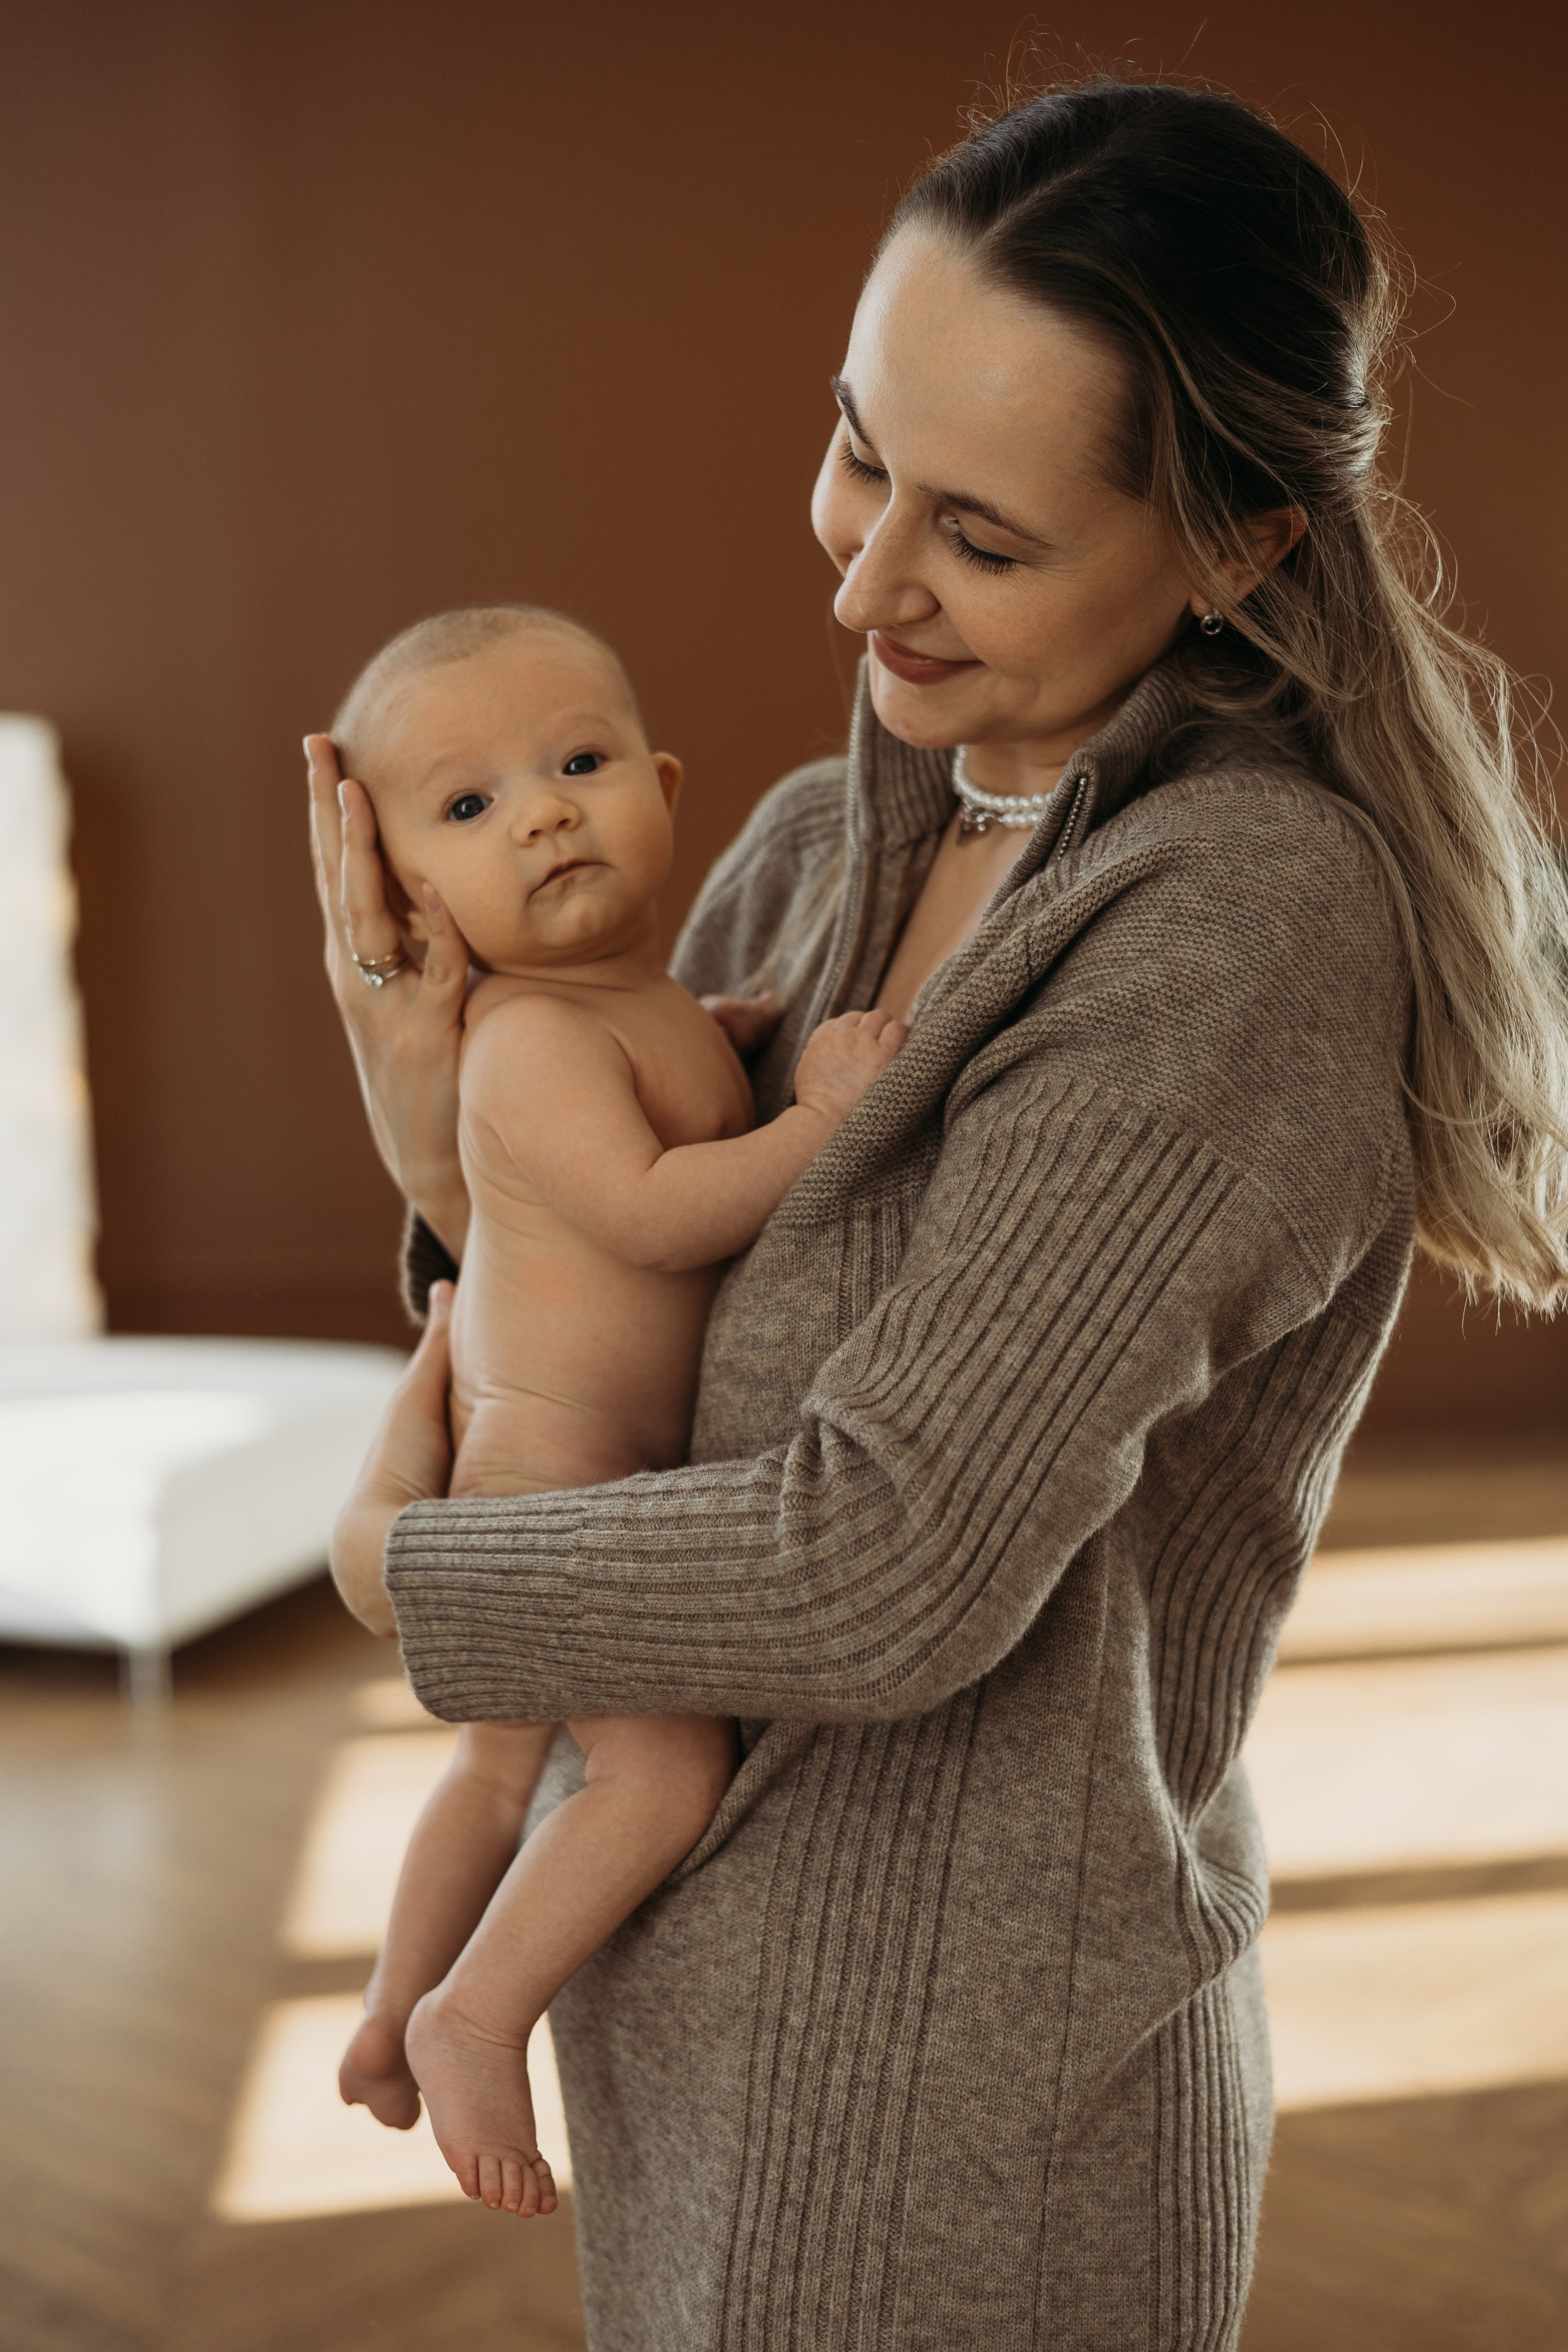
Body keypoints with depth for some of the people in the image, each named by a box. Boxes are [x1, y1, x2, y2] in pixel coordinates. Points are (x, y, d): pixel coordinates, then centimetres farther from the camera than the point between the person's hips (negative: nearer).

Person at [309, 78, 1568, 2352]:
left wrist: (408, 1561, -11)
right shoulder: (816, 849, 0)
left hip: (953, 2113, -7)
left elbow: (891, 1568, -27)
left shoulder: (1259, 911, -24)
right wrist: (456, 1163, -11)